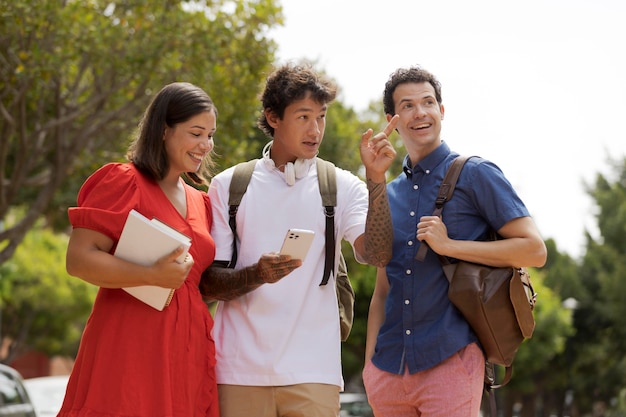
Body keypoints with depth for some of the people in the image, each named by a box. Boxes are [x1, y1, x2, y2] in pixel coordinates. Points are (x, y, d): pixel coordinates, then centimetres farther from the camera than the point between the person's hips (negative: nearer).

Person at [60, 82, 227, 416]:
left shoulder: (200, 203, 19)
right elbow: (78, 260, -11)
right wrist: (153, 276, -21)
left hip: (188, 352, 7)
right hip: (130, 350, -6)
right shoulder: (123, 182, -2)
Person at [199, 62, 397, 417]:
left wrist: (376, 178, -16)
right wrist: (256, 275, -16)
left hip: (312, 372, 0)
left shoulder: (342, 188, 7)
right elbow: (208, 284, 4)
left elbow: (377, 255, -8)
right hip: (240, 369, 0)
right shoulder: (229, 186, 7)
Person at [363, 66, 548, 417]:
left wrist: (450, 246, -13)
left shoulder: (476, 175, 0)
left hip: (450, 361, -5)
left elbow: (535, 250, -7)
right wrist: (369, 363, 10)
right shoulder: (389, 195, 15)